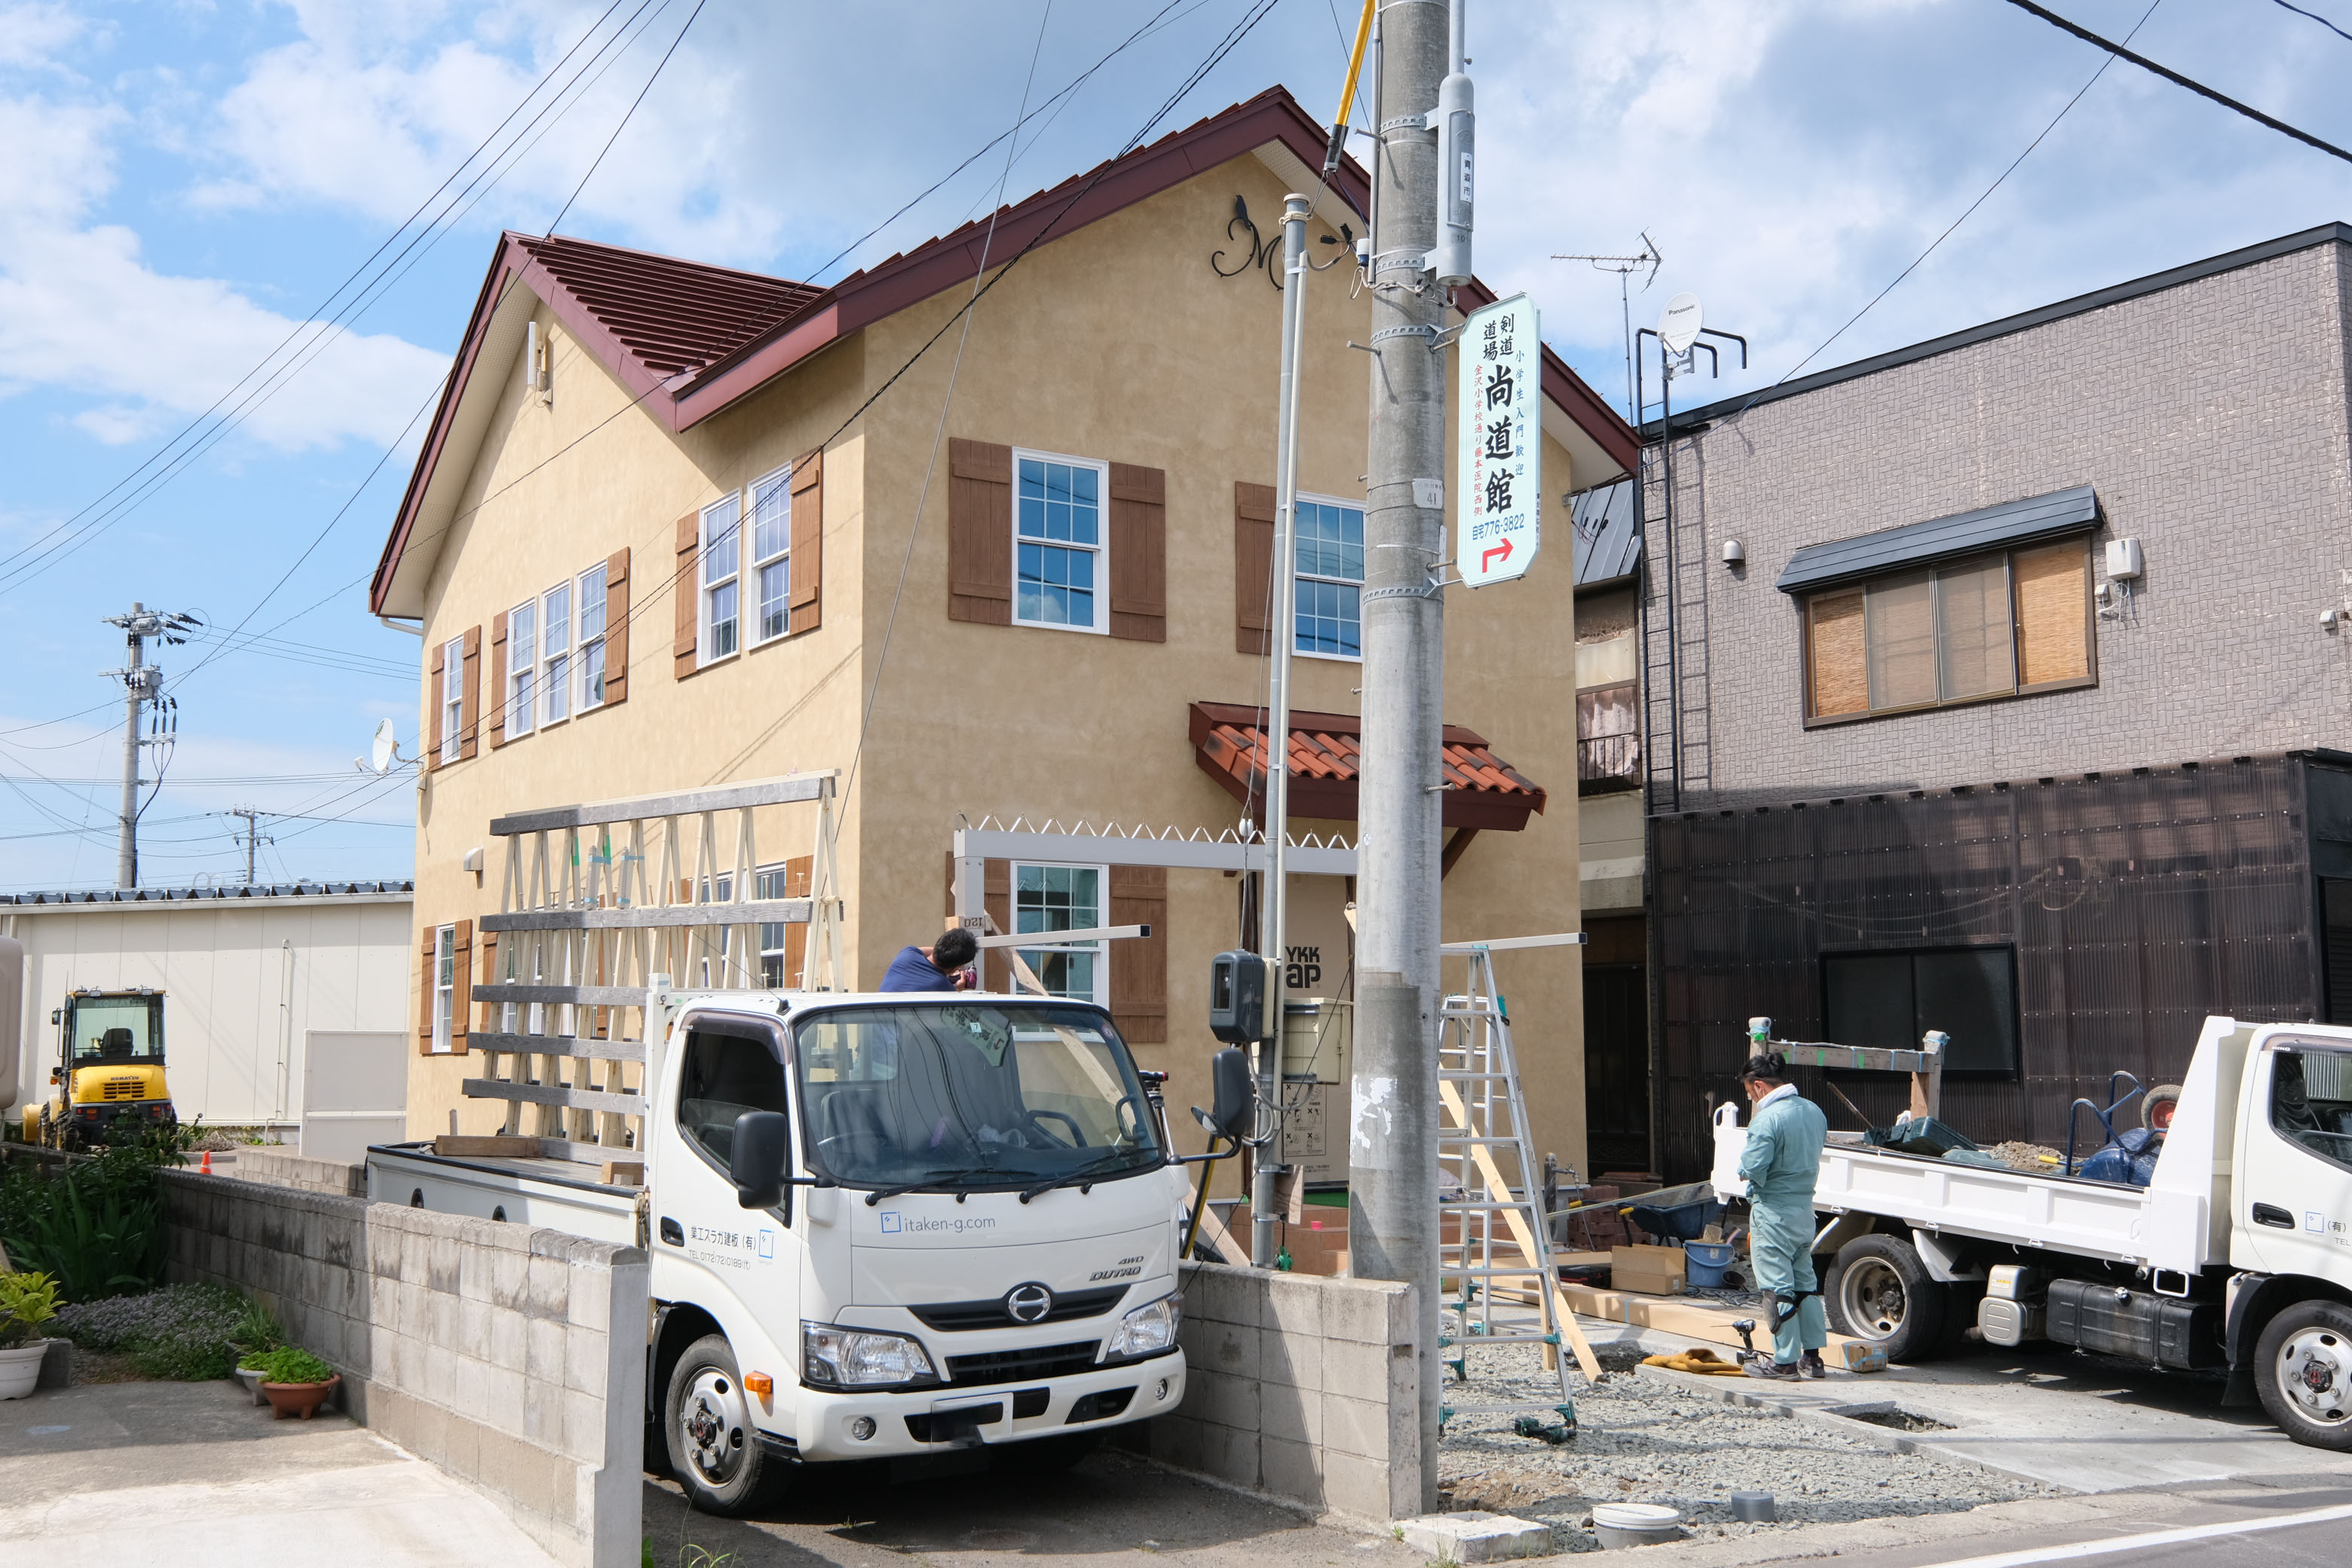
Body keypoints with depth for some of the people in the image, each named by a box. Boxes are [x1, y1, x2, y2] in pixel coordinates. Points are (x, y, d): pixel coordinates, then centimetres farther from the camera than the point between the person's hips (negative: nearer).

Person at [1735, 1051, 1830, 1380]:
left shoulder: (1767, 1120, -20)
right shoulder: (1815, 1112, 6)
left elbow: (1753, 1170, -23)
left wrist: (1743, 1170, -2)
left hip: (1773, 1213, -8)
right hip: (1805, 1208, 8)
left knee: (1778, 1288, -1)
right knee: (1805, 1283, 15)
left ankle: (1785, 1362, 4)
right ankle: (1812, 1357, 19)